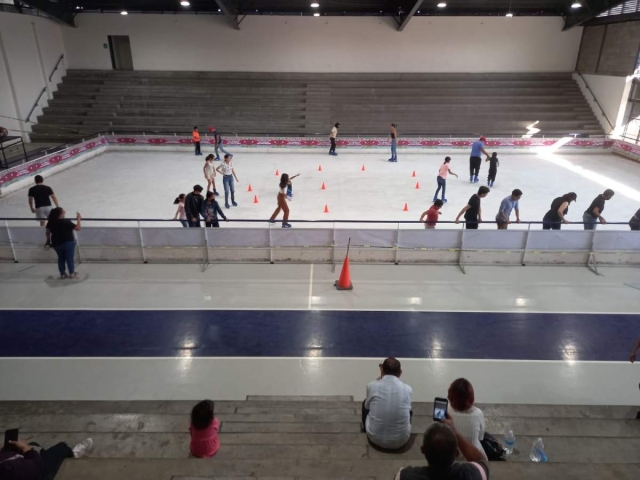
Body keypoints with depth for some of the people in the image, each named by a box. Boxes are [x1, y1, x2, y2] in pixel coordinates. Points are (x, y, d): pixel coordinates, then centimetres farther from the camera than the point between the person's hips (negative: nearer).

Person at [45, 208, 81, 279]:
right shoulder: (66, 222, -18)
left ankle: (62, 273, 18)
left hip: (56, 243, 5)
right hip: (68, 243, -5)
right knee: (69, 258, 6)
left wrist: (48, 241, 23)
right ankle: (72, 273, 10)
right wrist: (79, 219, -3)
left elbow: (48, 232, 8)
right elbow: (78, 228, -15)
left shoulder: (51, 223, -2)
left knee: (61, 258, 17)